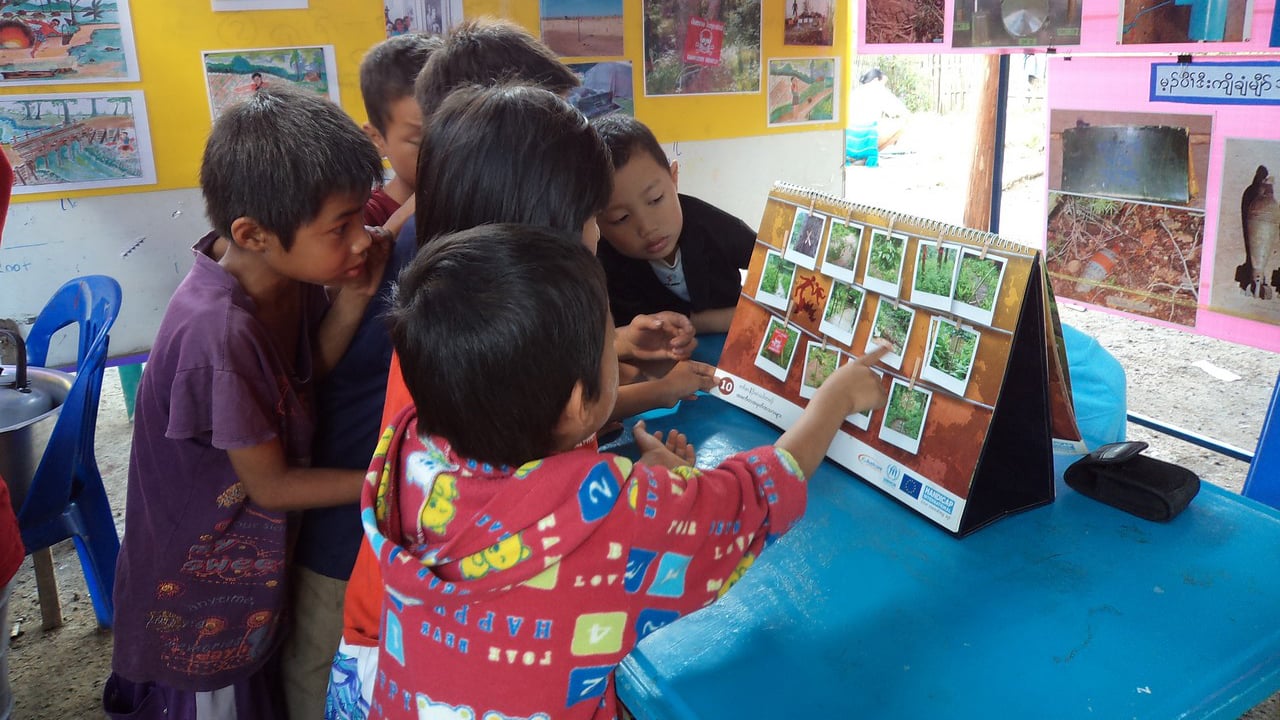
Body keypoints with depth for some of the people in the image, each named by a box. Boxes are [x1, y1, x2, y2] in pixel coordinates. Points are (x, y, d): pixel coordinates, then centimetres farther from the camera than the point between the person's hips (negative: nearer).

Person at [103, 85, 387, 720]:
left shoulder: (283, 273, -14)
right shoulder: (220, 334, -34)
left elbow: (306, 371, -3)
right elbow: (271, 486, -23)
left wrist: (350, 303, -19)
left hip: (253, 564, 7)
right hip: (201, 600, -7)